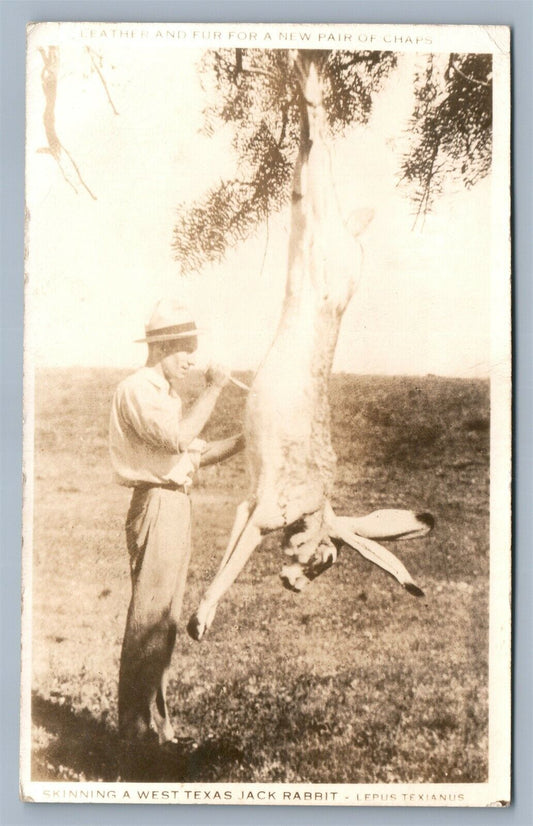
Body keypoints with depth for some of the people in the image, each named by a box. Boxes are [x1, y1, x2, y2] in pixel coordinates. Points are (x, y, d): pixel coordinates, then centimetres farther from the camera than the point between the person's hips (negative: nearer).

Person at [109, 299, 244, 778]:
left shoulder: (167, 394, 21)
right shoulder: (137, 389, -10)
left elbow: (195, 452, 21)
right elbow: (177, 438, -24)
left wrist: (243, 441, 10)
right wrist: (213, 390, -16)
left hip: (177, 505, 10)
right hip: (156, 505, -10)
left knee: (165, 619, 13)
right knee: (148, 619, -7)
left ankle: (155, 725, 23)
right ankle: (137, 733, 1)